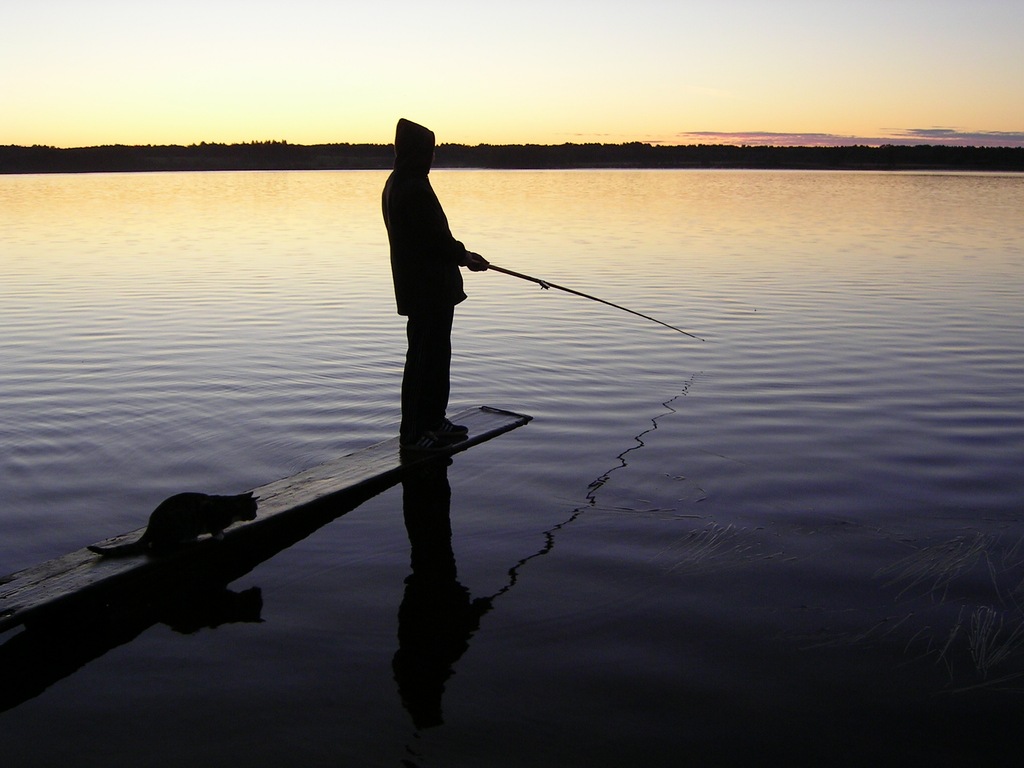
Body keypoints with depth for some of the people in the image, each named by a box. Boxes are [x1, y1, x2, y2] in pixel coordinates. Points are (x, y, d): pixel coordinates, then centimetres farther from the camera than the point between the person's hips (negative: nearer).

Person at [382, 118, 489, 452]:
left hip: (417, 284, 10)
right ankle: (413, 431, 3)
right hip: (428, 287, -10)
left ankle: (433, 421, 28)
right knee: (425, 356, -3)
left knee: (435, 353, 18)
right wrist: (464, 257, -2)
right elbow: (435, 238, -19)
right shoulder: (415, 188, -20)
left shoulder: (396, 185, 12)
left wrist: (460, 253, 15)